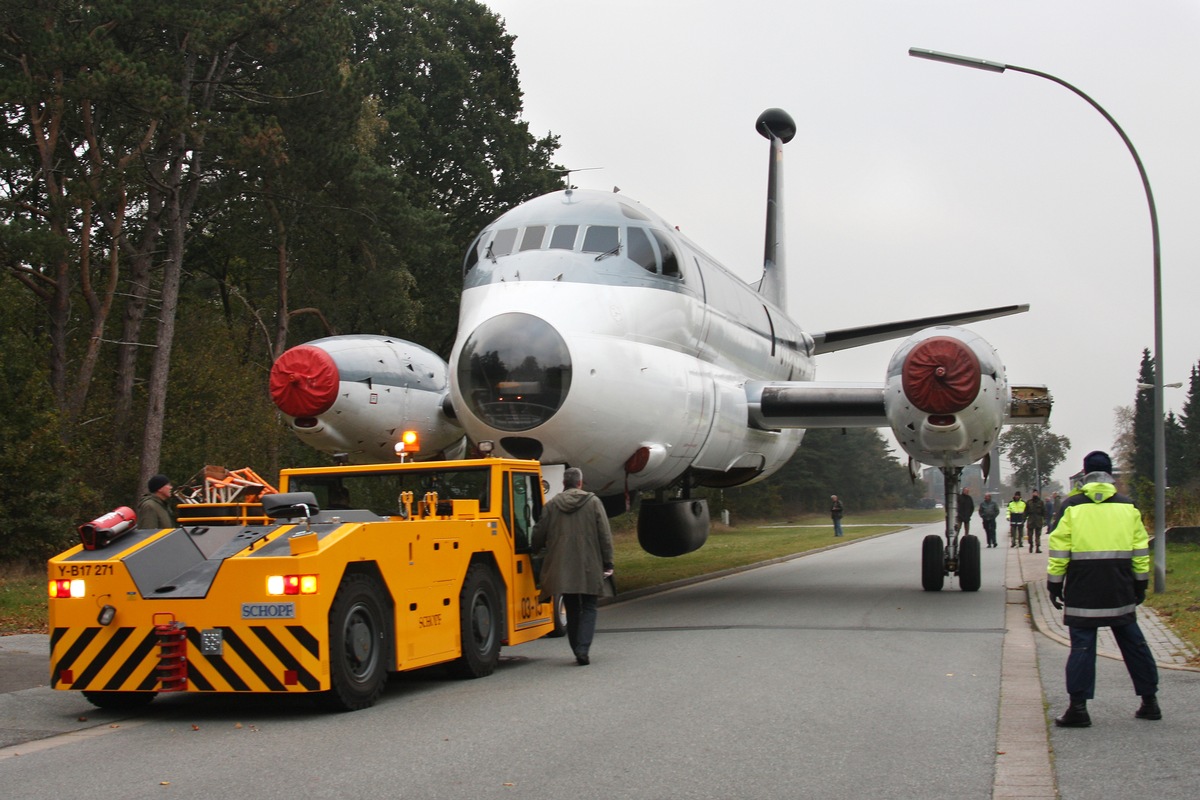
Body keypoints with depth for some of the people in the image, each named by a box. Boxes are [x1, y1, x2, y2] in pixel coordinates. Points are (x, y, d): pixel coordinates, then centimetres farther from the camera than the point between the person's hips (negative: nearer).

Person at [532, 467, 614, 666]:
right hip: (589, 567, -2)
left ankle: (578, 650, 12)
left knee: (572, 610, 12)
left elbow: (539, 535, 6)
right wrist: (608, 563, 3)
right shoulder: (593, 502, -1)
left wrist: (533, 552, 25)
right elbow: (605, 535, -3)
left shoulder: (552, 504, 3)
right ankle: (583, 649, -12)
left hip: (562, 568, 2)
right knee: (588, 609, 5)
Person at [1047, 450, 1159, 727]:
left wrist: (1054, 584, 3)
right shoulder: (1128, 507, 6)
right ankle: (1149, 702, 18)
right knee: (1133, 644, 12)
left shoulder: (1071, 507, -2)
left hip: (1082, 592, -3)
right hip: (1120, 592, 3)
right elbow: (1141, 550, 9)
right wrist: (1141, 584, 17)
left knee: (1082, 646, -2)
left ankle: (1078, 707, -6)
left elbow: (1059, 550, -4)